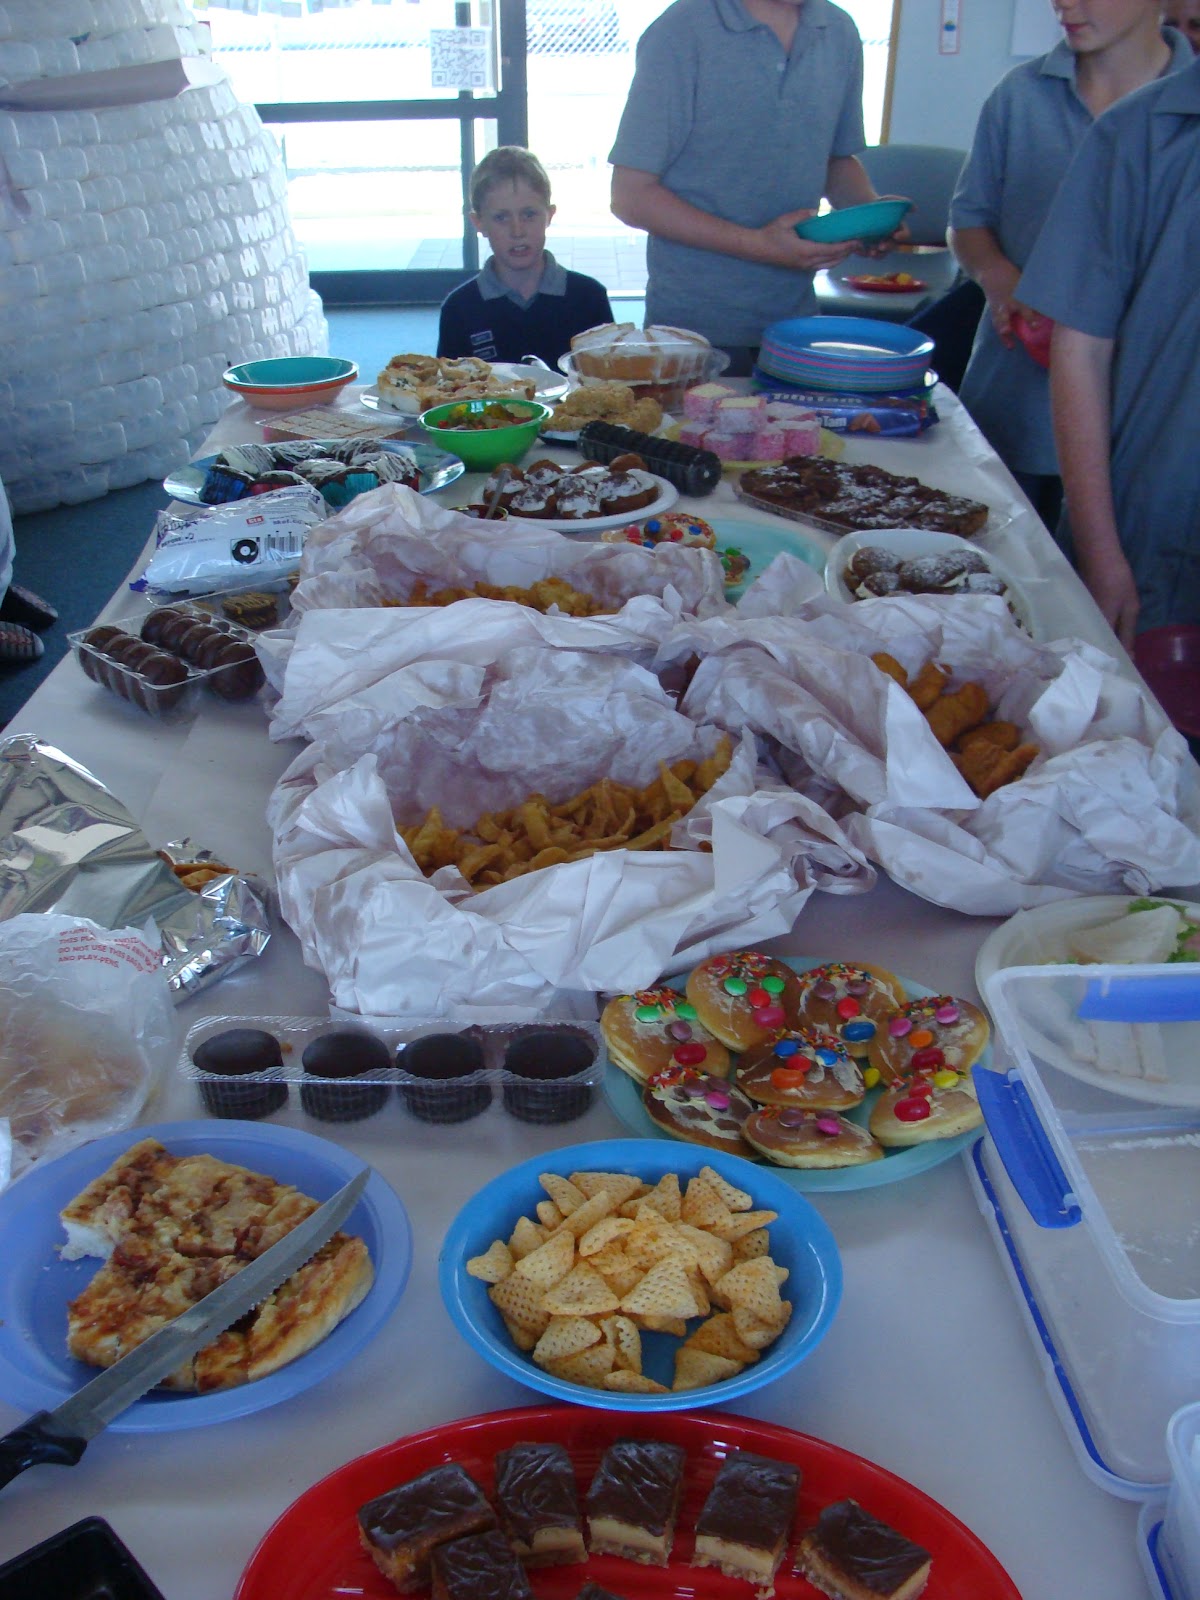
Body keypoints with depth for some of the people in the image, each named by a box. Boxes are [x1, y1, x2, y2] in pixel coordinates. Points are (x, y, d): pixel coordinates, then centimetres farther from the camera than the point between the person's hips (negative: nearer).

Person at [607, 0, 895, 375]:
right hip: (693, 325, -4)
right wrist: (756, 244, -21)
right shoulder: (680, 33, -10)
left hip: (797, 316, 5)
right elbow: (630, 196, -12)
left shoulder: (840, 33, 5)